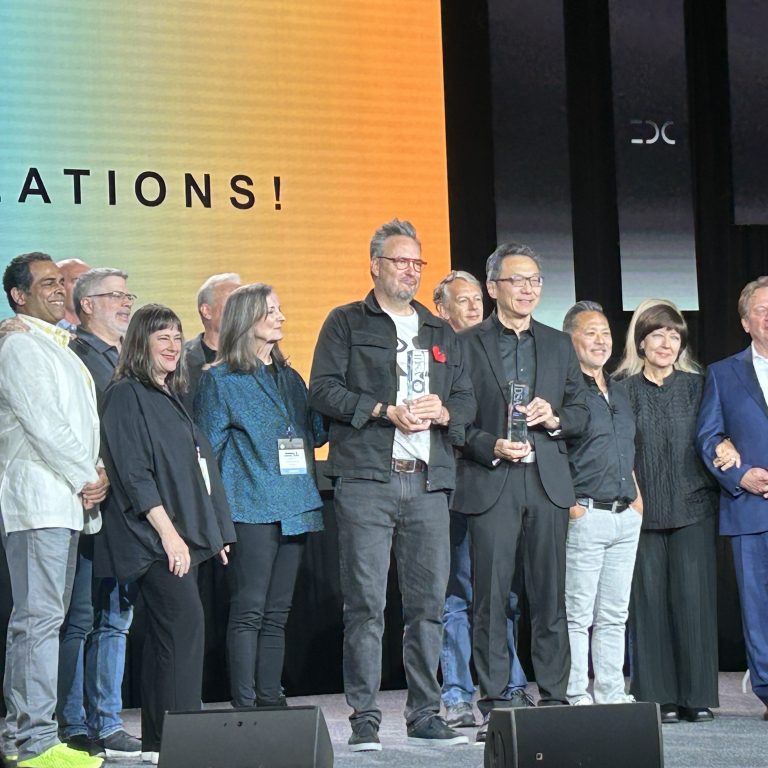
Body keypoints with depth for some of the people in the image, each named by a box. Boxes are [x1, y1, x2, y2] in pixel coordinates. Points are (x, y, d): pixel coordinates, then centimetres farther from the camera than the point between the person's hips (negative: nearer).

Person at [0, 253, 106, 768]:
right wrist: (88, 479, -9)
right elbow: (42, 424, -15)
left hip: (69, 500, 10)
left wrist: (94, 478, 5)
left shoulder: (60, 349, 22)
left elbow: (84, 424, 22)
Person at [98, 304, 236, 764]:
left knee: (167, 633, 8)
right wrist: (168, 533, -18)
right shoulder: (126, 395, -5)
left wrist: (215, 530, 17)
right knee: (186, 622, -17)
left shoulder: (171, 398, 21)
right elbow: (133, 473, -13)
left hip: (182, 534, 9)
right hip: (153, 536, -9)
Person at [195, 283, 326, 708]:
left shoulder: (290, 378, 18)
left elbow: (315, 433, 18)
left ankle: (271, 701, 12)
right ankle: (245, 705, -5)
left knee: (277, 613, 8)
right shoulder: (219, 380, -1)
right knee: (249, 611, -7)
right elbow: (207, 448, -3)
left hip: (294, 509, 6)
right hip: (251, 509, -6)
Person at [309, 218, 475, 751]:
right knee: (366, 604, -6)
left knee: (429, 603, 4)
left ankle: (426, 716, 12)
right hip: (366, 481, -4)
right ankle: (365, 719, -1)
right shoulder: (347, 323, 8)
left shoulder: (441, 333, 22)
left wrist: (442, 413, -5)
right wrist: (386, 411, -12)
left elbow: (467, 400, 18)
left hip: (429, 485, 4)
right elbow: (323, 389, -3)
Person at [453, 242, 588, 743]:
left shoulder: (559, 345, 16)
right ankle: (494, 707, 2)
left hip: (548, 482, 3)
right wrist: (491, 447, -14)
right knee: (492, 598, -2)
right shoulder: (467, 345, 4)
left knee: (550, 596, 4)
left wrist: (554, 418, -5)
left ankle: (555, 700, 10)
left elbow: (582, 413, 15)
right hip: (490, 484, -3)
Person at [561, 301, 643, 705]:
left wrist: (637, 497, 15)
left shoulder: (618, 392, 19)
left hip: (626, 518, 8)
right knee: (577, 615, -5)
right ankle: (576, 698, -2)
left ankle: (612, 695, 14)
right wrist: (568, 505, -15)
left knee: (614, 616, 10)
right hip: (585, 516, -7)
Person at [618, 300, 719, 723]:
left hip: (692, 508, 1)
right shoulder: (624, 389, 6)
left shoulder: (695, 385, 10)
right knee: (649, 600, -2)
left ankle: (696, 695, 5)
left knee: (693, 597, -3)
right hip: (642, 510, -1)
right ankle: (657, 696, 4)